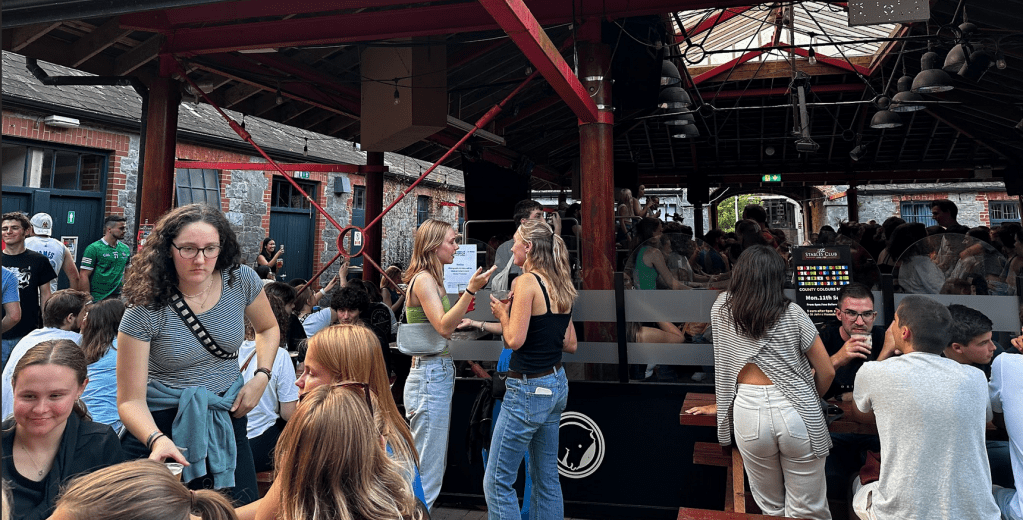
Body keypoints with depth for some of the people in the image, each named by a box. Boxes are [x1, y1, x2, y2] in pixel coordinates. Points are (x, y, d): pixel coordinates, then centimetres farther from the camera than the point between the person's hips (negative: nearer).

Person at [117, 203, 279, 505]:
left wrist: (261, 377, -3)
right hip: (162, 427, -3)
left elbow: (268, 328, 12)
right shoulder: (146, 312, -18)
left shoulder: (241, 281, -9)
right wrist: (156, 440, -36)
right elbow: (131, 400, -17)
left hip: (228, 422, 3)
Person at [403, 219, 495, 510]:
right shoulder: (423, 279, -12)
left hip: (440, 374, 10)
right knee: (427, 474, -5)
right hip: (430, 375, -10)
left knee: (434, 468, 16)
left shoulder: (433, 279, 17)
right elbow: (443, 327, -23)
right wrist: (471, 290, -28)